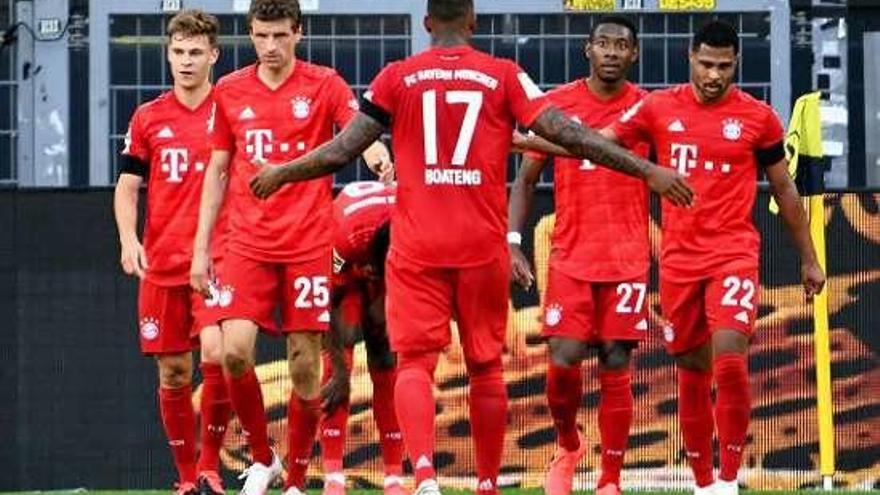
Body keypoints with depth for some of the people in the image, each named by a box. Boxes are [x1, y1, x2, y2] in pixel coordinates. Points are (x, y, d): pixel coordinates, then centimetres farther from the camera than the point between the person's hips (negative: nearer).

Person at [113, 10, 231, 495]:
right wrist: (128, 239, -7)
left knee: (215, 355, -21)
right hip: (161, 263, 3)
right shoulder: (148, 118, 8)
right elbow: (127, 187, 10)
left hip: (216, 256, -3)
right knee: (172, 373, 5)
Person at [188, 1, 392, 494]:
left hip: (308, 245, -2)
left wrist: (379, 156, -39)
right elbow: (218, 171, 16)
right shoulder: (230, 92, 9)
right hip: (249, 244, 2)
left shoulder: (324, 84, 0)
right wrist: (201, 248, 12)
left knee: (306, 365, -1)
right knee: (235, 350, -14)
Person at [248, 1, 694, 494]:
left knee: (414, 362, -2)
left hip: (417, 249, -1)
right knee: (486, 367, 13)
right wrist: (647, 171, -1)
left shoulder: (397, 77, 2)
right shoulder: (504, 76, 2)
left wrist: (282, 174, 20)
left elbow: (343, 150, 3)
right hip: (483, 247, 1)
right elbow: (565, 134, -5)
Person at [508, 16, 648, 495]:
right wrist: (513, 242, -3)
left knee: (615, 367, -2)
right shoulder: (557, 104, 3)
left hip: (627, 258, 0)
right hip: (570, 256, 0)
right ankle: (568, 446, 20)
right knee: (563, 360, -9)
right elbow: (526, 178, 8)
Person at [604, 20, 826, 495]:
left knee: (730, 361, -20)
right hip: (679, 258, 3)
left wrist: (808, 259, 14)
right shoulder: (659, 108, 3)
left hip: (733, 255, -3)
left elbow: (784, 190, 10)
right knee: (692, 373, 8)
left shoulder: (758, 117, 0)